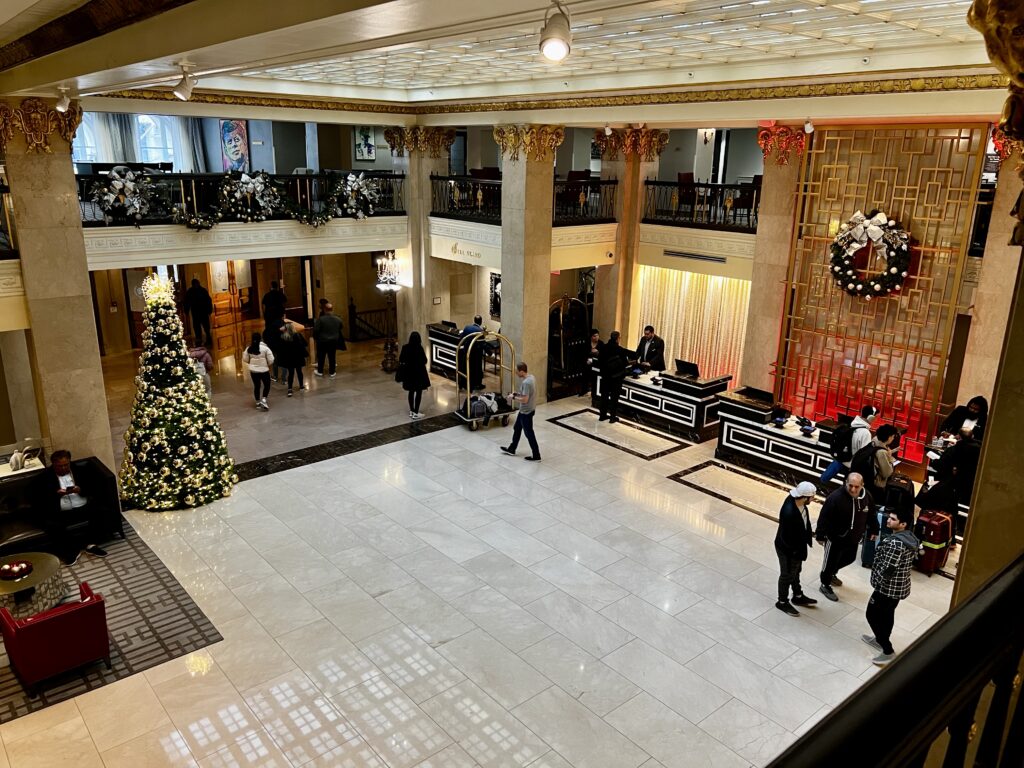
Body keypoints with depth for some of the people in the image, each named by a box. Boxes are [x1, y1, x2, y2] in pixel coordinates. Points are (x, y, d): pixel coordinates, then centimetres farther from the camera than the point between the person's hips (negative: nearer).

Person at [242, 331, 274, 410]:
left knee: (256, 386, 15)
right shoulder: (265, 347, -13)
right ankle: (263, 399, -8)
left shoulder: (249, 348, -1)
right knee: (267, 385, 9)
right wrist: (268, 364, 9)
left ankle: (258, 402, 21)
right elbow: (271, 360, -11)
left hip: (253, 371, 4)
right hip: (264, 370, -4)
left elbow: (245, 359, 6)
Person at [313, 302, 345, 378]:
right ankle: (332, 372, 19)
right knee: (332, 357, 12)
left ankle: (320, 371, 26)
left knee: (321, 357, 14)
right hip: (334, 341, 3)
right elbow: (341, 328, 8)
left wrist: (315, 337, 1)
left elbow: (315, 330, -17)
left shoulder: (320, 319, -19)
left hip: (322, 341, -3)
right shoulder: (338, 319, -7)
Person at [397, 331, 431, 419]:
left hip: (408, 373, 5)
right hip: (419, 372, -5)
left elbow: (401, 360, 2)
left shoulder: (405, 347, -6)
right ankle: (415, 413, 6)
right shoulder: (419, 348, -20)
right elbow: (424, 361, -16)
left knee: (411, 392, 17)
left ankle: (411, 411, 24)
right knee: (418, 392, 5)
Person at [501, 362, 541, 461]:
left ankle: (536, 456, 14)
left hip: (526, 411, -10)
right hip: (524, 410, 10)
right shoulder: (530, 376, 1)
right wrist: (517, 393, 6)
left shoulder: (526, 382, -29)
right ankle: (511, 449, 38)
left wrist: (513, 397, -16)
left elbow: (525, 400, -30)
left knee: (529, 433, 3)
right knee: (517, 428, 23)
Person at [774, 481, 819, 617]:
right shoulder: (789, 513, -42)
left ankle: (798, 596, 51)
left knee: (796, 571, 29)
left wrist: (807, 539, 10)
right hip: (788, 550, -8)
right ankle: (782, 602, 39)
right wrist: (796, 552, -18)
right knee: (787, 575, 16)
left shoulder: (796, 500, -16)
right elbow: (786, 538, -30)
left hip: (798, 546, 8)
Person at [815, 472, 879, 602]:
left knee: (850, 558, 27)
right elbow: (824, 517, -24)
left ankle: (832, 574, 53)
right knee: (830, 561, 10)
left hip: (854, 538, 7)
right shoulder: (836, 497, -31)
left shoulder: (866, 496, -12)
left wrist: (873, 530, 15)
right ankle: (825, 585, 32)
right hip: (835, 538, -7)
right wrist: (820, 535, -20)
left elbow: (871, 515, 7)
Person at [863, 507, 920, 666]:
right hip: (901, 586, 9)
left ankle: (888, 651, 10)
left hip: (888, 587, -9)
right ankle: (880, 640, 44)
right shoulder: (911, 538, 0)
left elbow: (888, 569, -29)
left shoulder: (895, 542, -31)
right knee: (887, 614, 26)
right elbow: (913, 559, 13)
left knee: (872, 615, 7)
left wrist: (876, 582, -11)